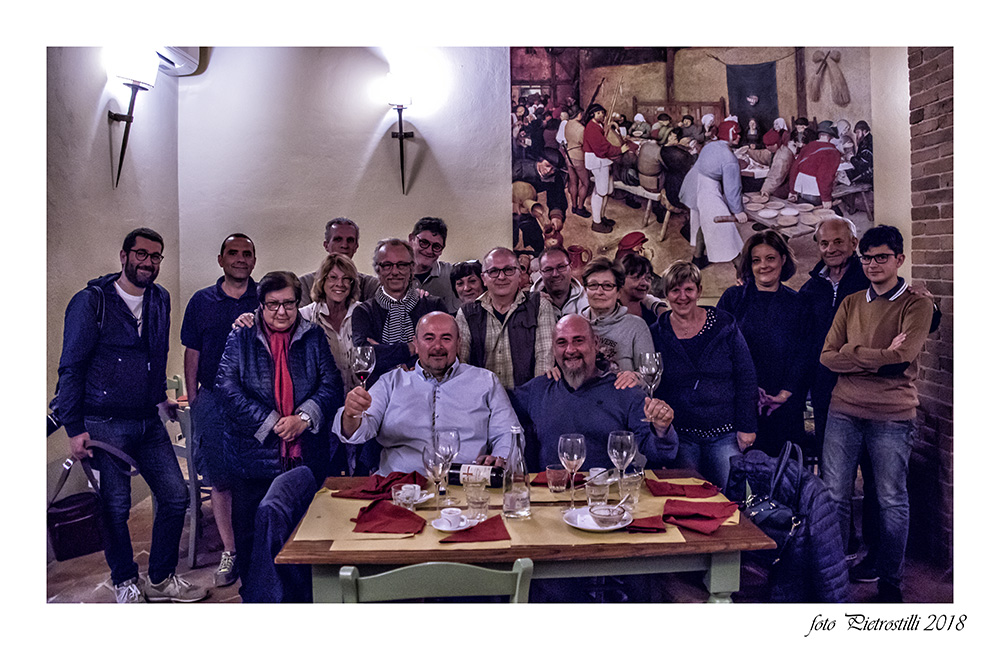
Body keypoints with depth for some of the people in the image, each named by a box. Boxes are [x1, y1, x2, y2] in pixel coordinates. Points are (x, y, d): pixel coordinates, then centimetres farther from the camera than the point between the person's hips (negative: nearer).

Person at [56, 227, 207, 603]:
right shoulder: (91, 301, -8)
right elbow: (71, 368, -8)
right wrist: (74, 428, -11)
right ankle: (126, 583, 22)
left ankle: (161, 579, 21)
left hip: (148, 421, 6)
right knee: (115, 507, 1)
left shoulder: (160, 300, 9)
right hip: (105, 424, -5)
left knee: (176, 496, 4)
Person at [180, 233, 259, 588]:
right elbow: (192, 353, 12)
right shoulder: (201, 301, 10)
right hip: (213, 400, 2)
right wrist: (192, 400, 9)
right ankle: (229, 551, 16)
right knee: (219, 478, 4)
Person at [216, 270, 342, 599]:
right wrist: (271, 423, -15)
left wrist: (304, 417, -16)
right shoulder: (240, 338, 4)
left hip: (306, 457, 1)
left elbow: (331, 385, 0)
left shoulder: (314, 337, 7)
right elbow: (228, 389, -7)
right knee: (251, 532, 7)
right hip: (254, 456, -1)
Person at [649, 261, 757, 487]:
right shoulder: (656, 335, 1)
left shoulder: (724, 325, 0)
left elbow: (746, 378, 2)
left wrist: (747, 426, -1)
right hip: (680, 437, 0)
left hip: (724, 435, 0)